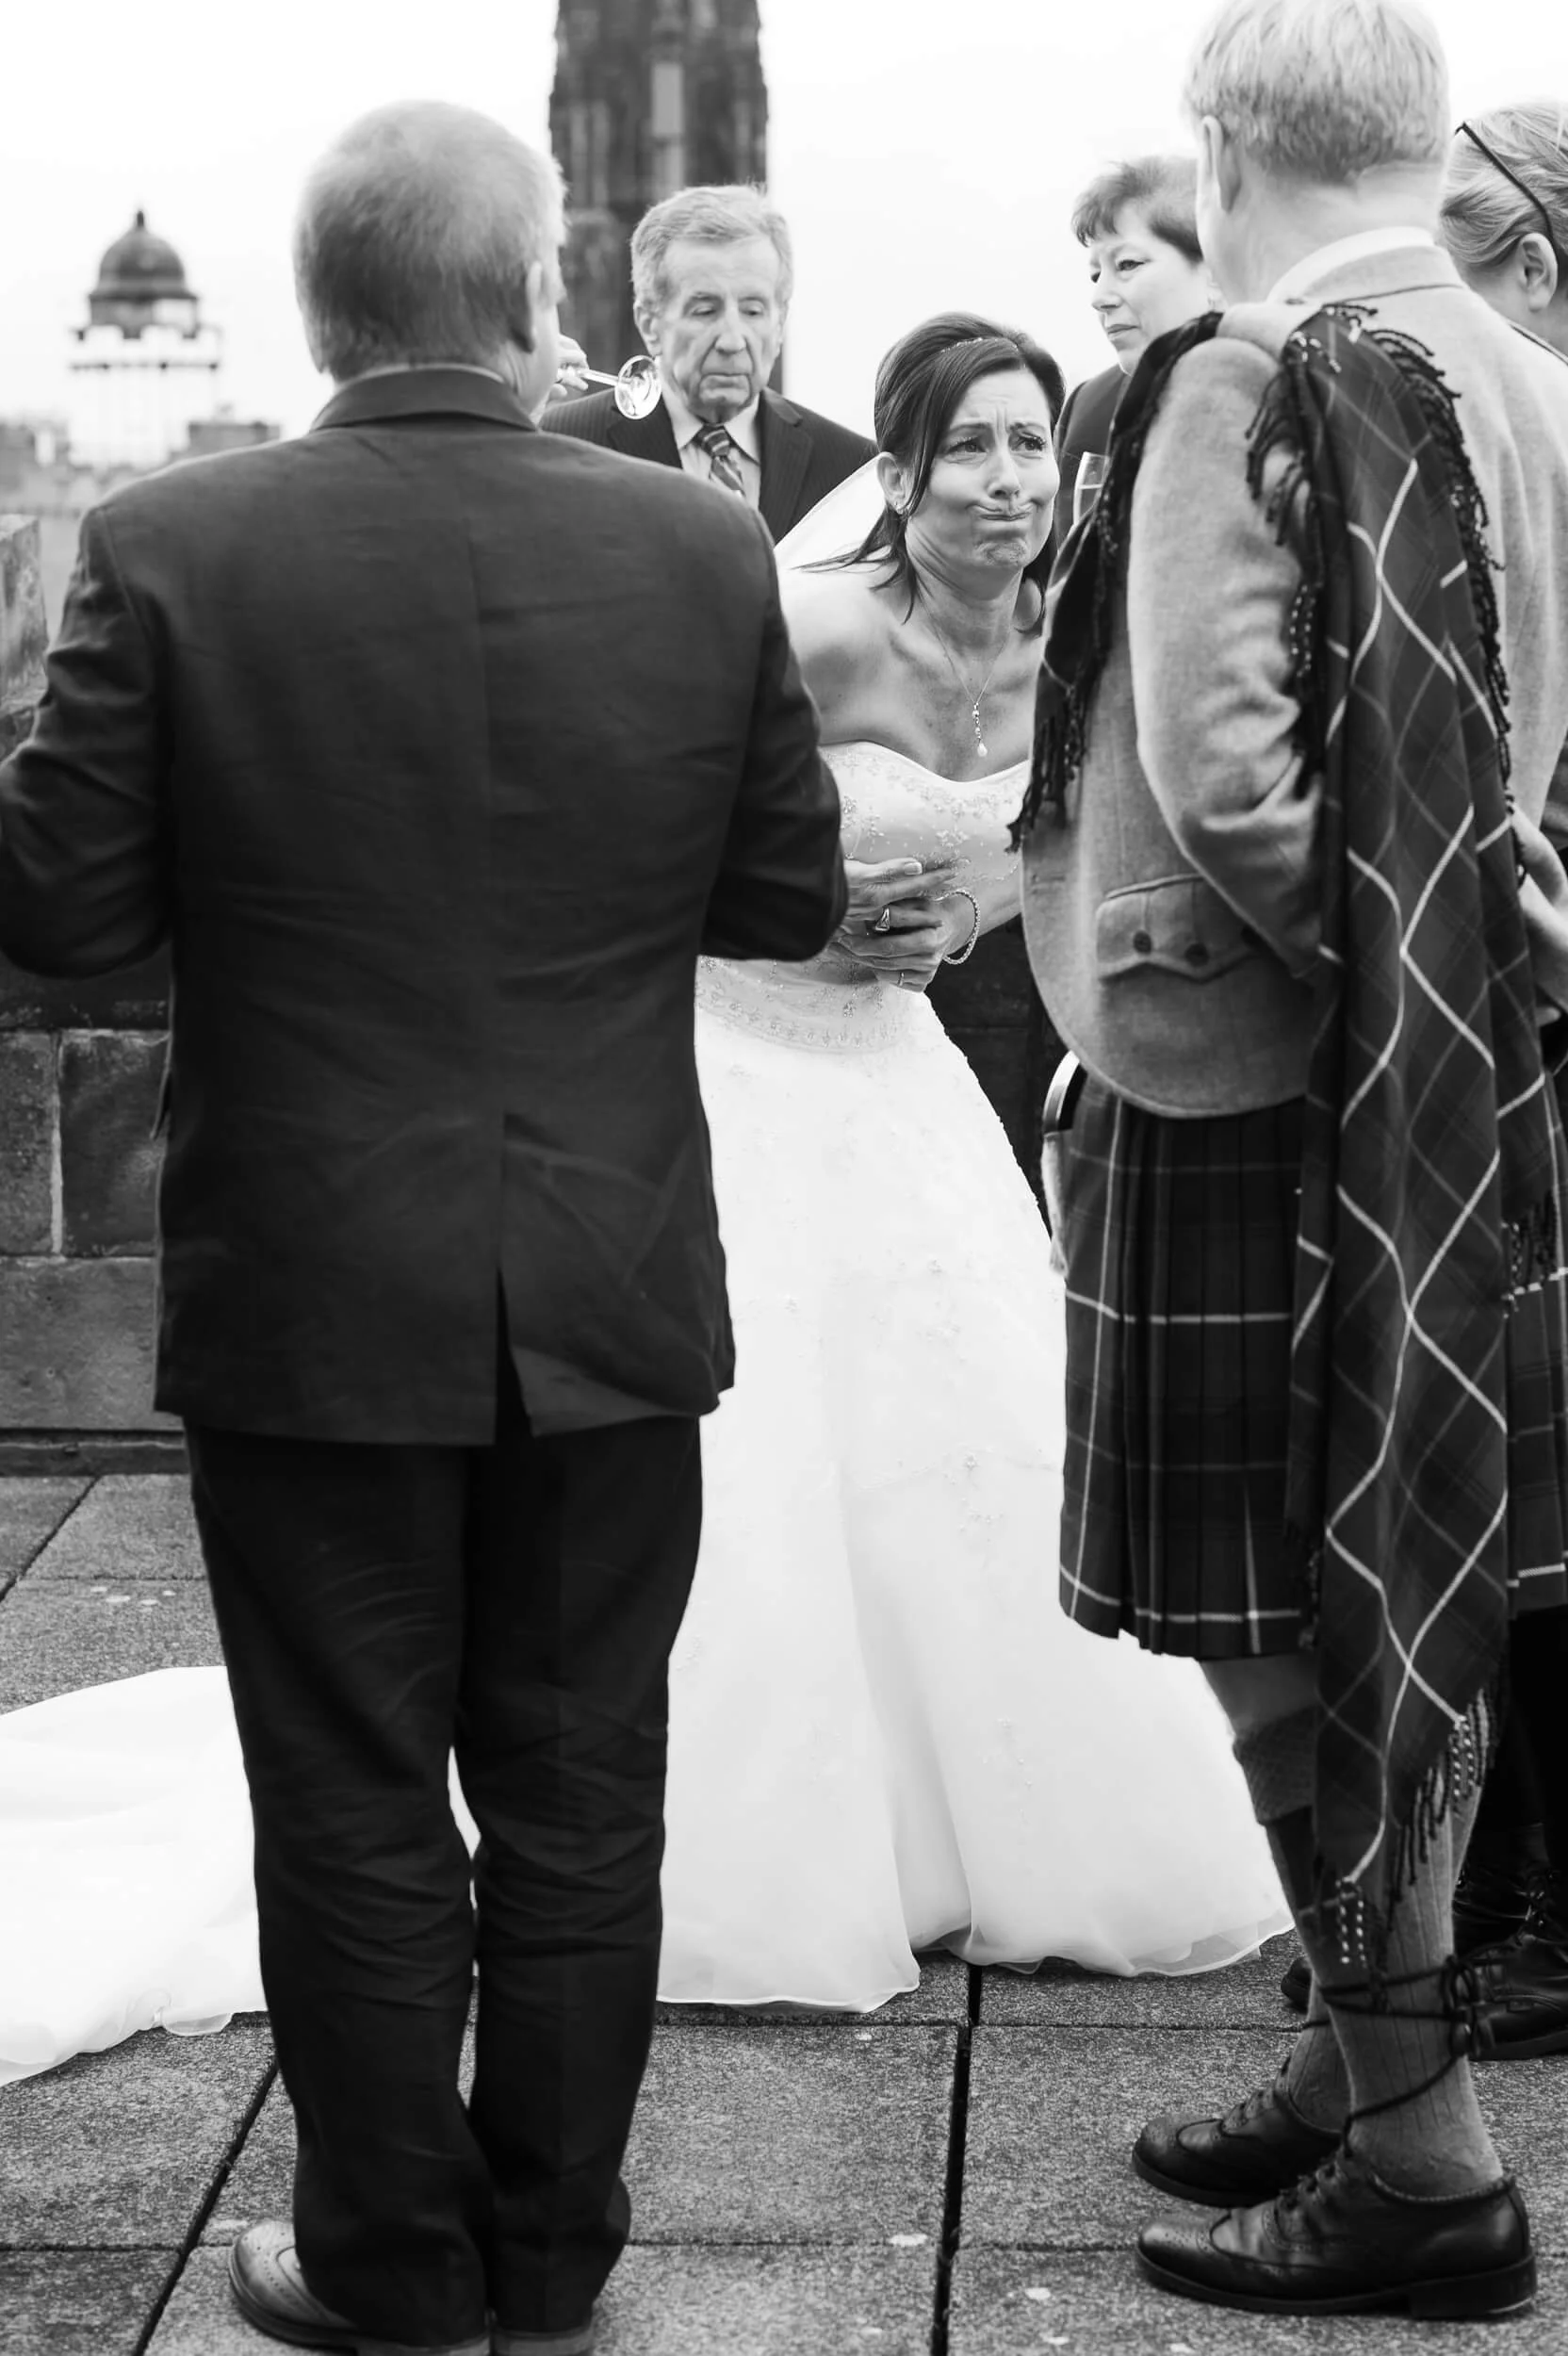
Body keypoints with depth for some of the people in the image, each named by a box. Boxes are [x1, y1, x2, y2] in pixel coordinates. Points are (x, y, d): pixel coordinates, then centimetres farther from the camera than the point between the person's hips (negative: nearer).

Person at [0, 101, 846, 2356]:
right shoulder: (705, 553, -6)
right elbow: (794, 894, 2)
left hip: (311, 1306, -2)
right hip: (615, 1310, 2)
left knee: (355, 1811, 11)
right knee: (579, 1803, 15)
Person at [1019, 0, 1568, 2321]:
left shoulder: (1247, 388, -15)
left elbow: (1218, 758, -21)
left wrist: (1349, 949, -9)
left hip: (1245, 1086, -8)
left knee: (1293, 1624, 1)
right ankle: (1375, 2059, 28)